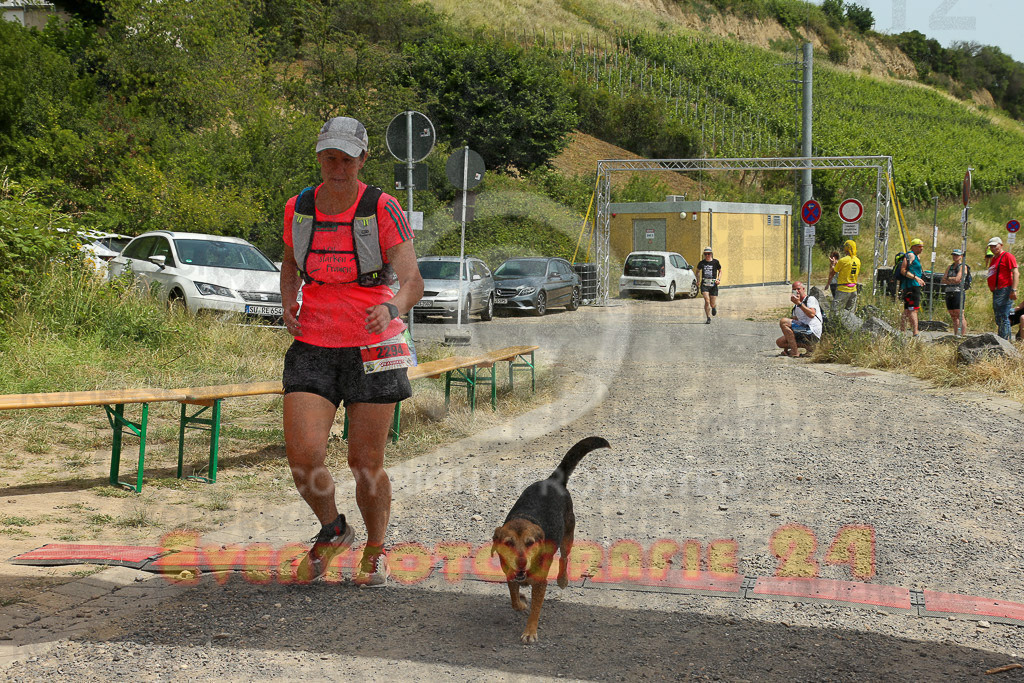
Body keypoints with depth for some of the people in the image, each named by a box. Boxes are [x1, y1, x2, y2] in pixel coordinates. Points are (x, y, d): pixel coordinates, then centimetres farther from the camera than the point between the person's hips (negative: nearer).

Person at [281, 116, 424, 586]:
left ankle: (375, 551, 30)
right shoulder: (298, 208, 2)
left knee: (366, 465, 3)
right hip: (314, 349, 3)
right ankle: (332, 530, 17)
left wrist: (392, 309, -39)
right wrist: (288, 305, 2)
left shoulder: (383, 210, -10)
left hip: (372, 349, -2)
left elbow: (413, 282, -17)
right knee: (302, 455, -13)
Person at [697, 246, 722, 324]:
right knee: (707, 301, -17)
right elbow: (698, 271, 23)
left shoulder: (715, 262, -1)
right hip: (704, 285, 0)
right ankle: (708, 318, -7)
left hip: (713, 285, 0)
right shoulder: (702, 263, 4)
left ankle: (714, 307, 42)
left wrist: (719, 279, 0)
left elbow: (720, 271, 15)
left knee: (712, 304, 3)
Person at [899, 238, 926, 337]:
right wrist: (916, 277, -26)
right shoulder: (910, 255, -9)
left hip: (915, 286, 11)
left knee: (907, 310, 13)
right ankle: (915, 333, -25)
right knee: (913, 310, -17)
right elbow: (903, 271, -19)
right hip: (911, 286, -11)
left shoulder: (917, 256, 23)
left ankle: (901, 332, 18)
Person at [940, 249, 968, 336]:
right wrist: (953, 280, -4)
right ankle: (955, 335, 7)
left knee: (960, 316, -11)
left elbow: (957, 279, -14)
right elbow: (943, 280, 11)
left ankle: (963, 335, -13)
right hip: (949, 293, 7)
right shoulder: (950, 267, 20)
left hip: (958, 292, -7)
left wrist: (948, 278, 3)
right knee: (953, 317, 6)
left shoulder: (963, 266, -1)